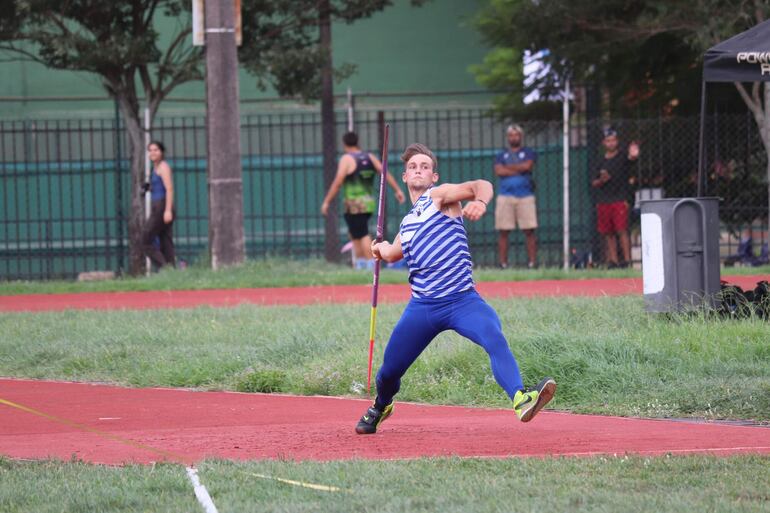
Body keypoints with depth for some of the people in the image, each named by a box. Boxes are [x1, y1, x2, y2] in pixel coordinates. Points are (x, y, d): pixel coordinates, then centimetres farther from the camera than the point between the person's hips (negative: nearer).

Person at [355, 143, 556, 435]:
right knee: (389, 371, 10)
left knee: (494, 337, -34)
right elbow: (393, 253, 41)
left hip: (462, 301, -6)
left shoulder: (438, 197, 3)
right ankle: (381, 406, 43)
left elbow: (481, 186, -17)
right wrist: (380, 249, 21)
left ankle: (520, 399, -52)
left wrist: (480, 201, -38)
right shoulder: (408, 221, 20)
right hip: (422, 307, 6)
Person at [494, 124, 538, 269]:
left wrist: (508, 167, 1)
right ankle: (503, 264, -1)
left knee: (529, 231, -6)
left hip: (525, 196, -2)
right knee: (503, 232, -3)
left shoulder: (529, 153, 12)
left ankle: (532, 262, -5)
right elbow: (499, 171, -2)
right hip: (505, 196, 2)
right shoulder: (502, 155, 16)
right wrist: (519, 169, -4)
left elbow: (527, 165, -8)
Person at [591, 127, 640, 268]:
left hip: (619, 200, -5)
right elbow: (594, 183, 16)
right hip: (603, 202, 5)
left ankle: (627, 260, -15)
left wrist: (633, 156, -48)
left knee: (621, 230, -13)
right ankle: (613, 261, 12)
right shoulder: (601, 162, 14)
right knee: (607, 233, 6)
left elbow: (630, 158, -25)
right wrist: (601, 180, -6)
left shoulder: (622, 158, 0)